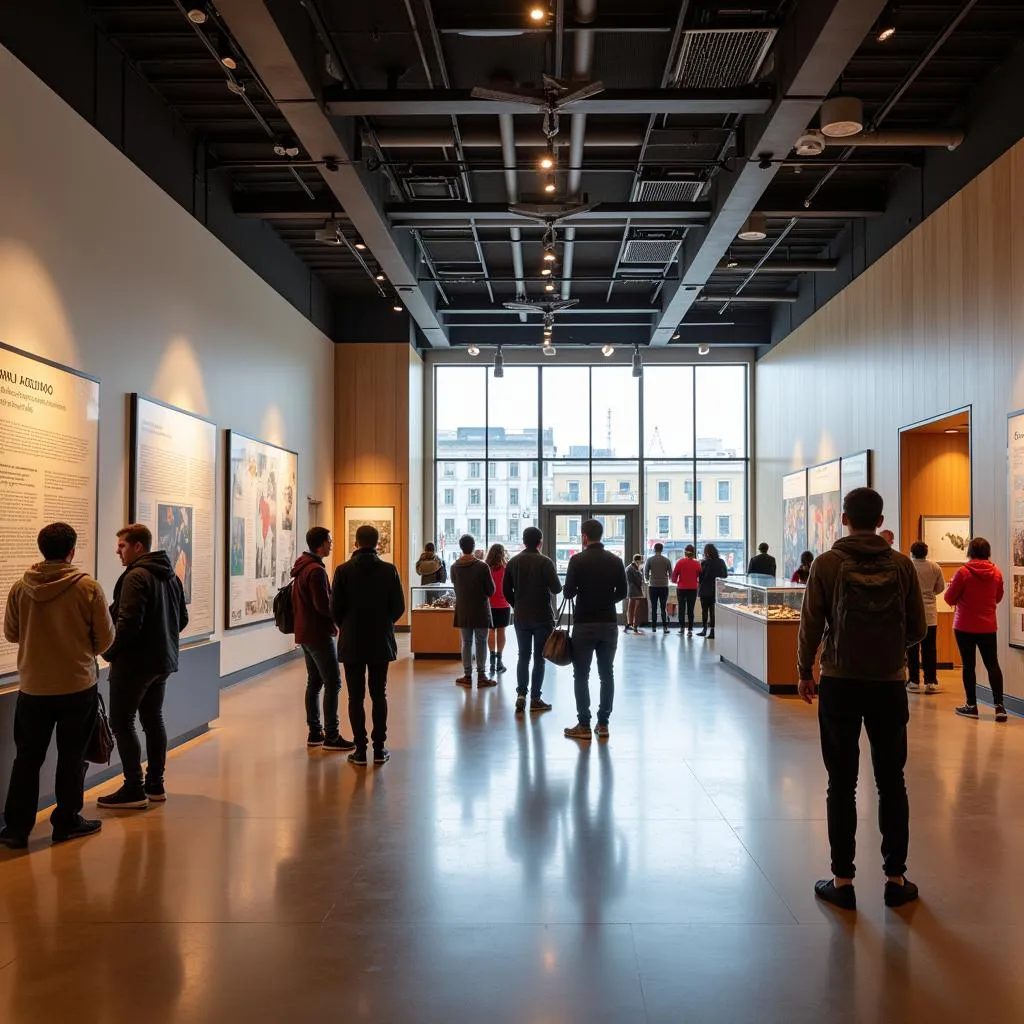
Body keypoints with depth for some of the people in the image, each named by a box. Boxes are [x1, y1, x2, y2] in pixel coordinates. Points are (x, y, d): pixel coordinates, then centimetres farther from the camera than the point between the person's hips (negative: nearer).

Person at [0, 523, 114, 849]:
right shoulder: (88, 587, -12)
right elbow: (105, 638, -6)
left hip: (32, 687, 2)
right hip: (78, 687, -2)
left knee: (27, 757, 13)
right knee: (71, 757, 11)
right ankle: (66, 822, 19)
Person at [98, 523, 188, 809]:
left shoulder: (136, 576, -17)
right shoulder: (170, 576, 12)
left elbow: (128, 622, -23)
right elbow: (182, 619, 17)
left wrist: (110, 651, -10)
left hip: (134, 663, -9)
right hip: (162, 660, 9)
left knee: (121, 723, -1)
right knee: (153, 719, 15)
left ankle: (134, 790, -1)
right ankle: (155, 784, 20)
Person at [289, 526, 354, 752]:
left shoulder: (302, 568, 12)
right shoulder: (316, 571, -19)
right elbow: (324, 605, -22)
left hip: (305, 633, 10)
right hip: (320, 634, -10)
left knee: (314, 682, 14)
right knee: (333, 683, -6)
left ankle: (314, 732, 18)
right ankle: (331, 736, -4)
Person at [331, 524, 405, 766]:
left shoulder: (343, 571, -7)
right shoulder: (389, 571, -4)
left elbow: (335, 609, -5)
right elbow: (399, 607, -2)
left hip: (352, 643, -1)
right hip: (381, 642, 1)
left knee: (356, 697, 5)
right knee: (379, 696, 9)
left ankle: (360, 750, 6)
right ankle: (379, 749, 10)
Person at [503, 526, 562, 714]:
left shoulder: (513, 562, 3)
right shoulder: (545, 562, -12)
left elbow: (506, 589, 5)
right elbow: (556, 589, -14)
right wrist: (550, 588, 9)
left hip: (521, 617, 4)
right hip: (542, 616, -4)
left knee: (523, 656, 12)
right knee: (539, 657, 4)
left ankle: (521, 694, 1)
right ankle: (535, 698, 5)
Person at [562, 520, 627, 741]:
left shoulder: (578, 560, -9)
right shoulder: (615, 561, 4)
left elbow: (568, 592, -11)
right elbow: (622, 592, 7)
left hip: (585, 624, -4)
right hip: (609, 624, 4)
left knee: (581, 675, 3)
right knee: (607, 674, 10)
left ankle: (584, 725, 4)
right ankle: (603, 724, 12)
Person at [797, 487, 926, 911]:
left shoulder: (827, 564, -8)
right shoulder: (902, 565, -3)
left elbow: (810, 626, -7)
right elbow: (918, 629, 1)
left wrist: (804, 673, 7)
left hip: (839, 684, -1)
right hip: (889, 685, 2)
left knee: (842, 785, 6)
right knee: (891, 784, 12)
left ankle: (842, 880, 11)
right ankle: (896, 878, 19)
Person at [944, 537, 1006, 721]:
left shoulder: (963, 572, -15)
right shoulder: (996, 572, -1)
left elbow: (949, 599, -8)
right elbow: (998, 597, 13)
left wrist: (951, 586, 11)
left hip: (965, 626, -3)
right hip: (988, 626, 3)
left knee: (969, 665, 5)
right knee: (992, 664, 7)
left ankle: (971, 705, 10)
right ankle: (999, 706, 1)